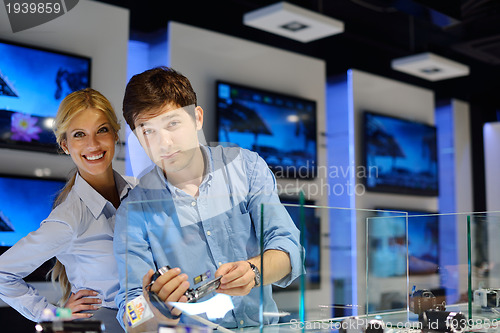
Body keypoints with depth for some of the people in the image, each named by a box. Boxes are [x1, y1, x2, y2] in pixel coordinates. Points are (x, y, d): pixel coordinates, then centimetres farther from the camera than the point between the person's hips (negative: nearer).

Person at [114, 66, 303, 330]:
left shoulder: (246, 166, 1)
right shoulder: (134, 211, -4)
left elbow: (286, 245, -4)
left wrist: (252, 271, -25)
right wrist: (152, 308, -29)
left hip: (263, 325, 2)